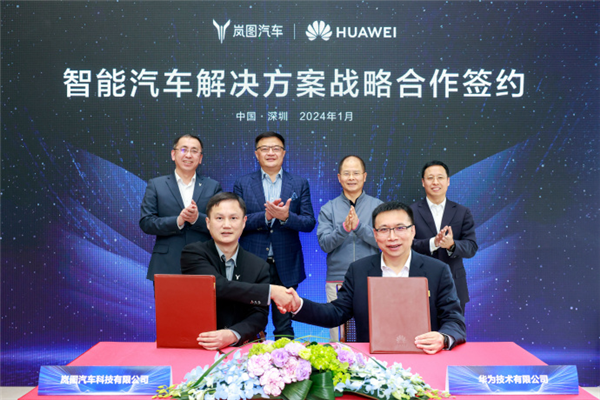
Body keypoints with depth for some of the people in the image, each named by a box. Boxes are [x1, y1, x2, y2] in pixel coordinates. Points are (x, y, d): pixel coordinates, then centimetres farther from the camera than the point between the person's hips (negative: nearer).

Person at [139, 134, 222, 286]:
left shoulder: (213, 187, 9)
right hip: (166, 268, 0)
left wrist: (197, 218, -16)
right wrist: (177, 221, -15)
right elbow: (145, 223, 0)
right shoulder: (156, 185, 8)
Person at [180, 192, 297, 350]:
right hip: (195, 346, 0)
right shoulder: (193, 253, -2)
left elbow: (259, 316, -4)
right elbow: (218, 286, -18)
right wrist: (271, 291, -20)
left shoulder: (259, 267, 6)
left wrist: (232, 335, -25)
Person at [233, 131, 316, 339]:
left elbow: (309, 223, 0)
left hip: (285, 266, 1)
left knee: (284, 326, 9)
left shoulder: (299, 184, 6)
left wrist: (285, 216, -19)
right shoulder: (242, 184, 5)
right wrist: (265, 216, -17)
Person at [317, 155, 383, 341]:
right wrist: (344, 228, -18)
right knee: (338, 338, 3)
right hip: (337, 281, 0)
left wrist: (359, 226, -18)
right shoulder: (328, 209, 7)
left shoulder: (378, 206, 6)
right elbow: (325, 244, -2)